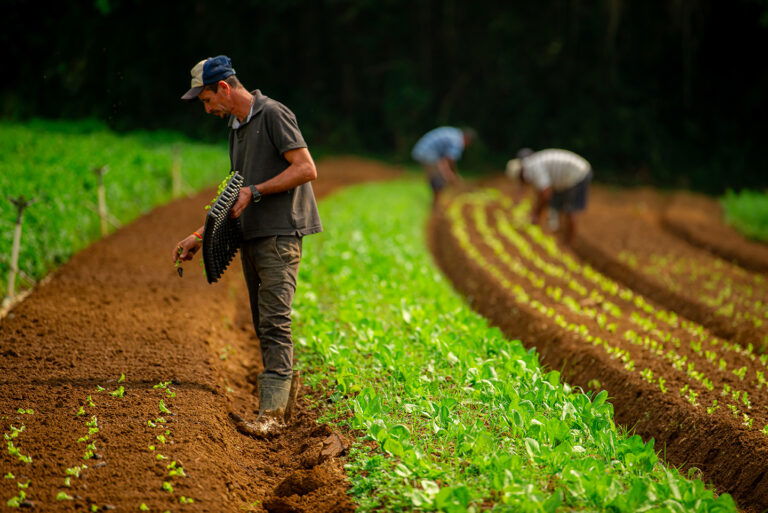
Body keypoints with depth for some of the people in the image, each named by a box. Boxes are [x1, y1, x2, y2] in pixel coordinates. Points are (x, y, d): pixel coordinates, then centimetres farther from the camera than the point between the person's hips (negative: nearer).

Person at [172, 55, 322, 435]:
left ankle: (269, 413, -19)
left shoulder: (273, 114, -7)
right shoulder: (236, 127, 20)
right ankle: (275, 403, 12)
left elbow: (306, 169, -15)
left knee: (275, 322, -14)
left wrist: (254, 191, -15)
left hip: (280, 234, -9)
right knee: (263, 325, 8)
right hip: (251, 236, 9)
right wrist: (200, 236, 21)